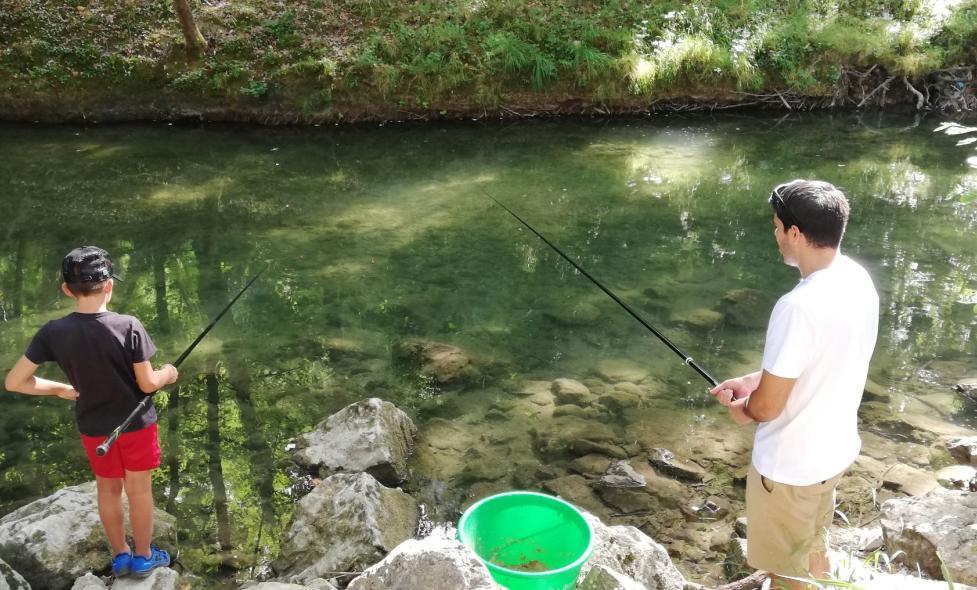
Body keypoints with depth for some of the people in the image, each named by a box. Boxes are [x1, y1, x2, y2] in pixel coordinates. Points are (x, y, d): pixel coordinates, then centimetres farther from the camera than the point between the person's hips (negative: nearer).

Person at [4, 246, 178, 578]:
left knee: (108, 489, 22)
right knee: (139, 490, 15)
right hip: (135, 424, -3)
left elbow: (14, 382, -11)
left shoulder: (52, 333, -14)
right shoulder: (128, 326, -24)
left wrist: (60, 389, 4)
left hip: (93, 428, 3)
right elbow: (148, 384, -18)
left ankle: (120, 555, 36)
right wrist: (168, 374, 3)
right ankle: (144, 557, 30)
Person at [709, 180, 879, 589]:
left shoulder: (799, 306, -33)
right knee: (813, 546, 30)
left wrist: (743, 409, -3)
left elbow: (768, 407, -25)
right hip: (835, 447, 8)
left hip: (791, 463, -8)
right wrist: (752, 380, 8)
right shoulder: (858, 280, -4)